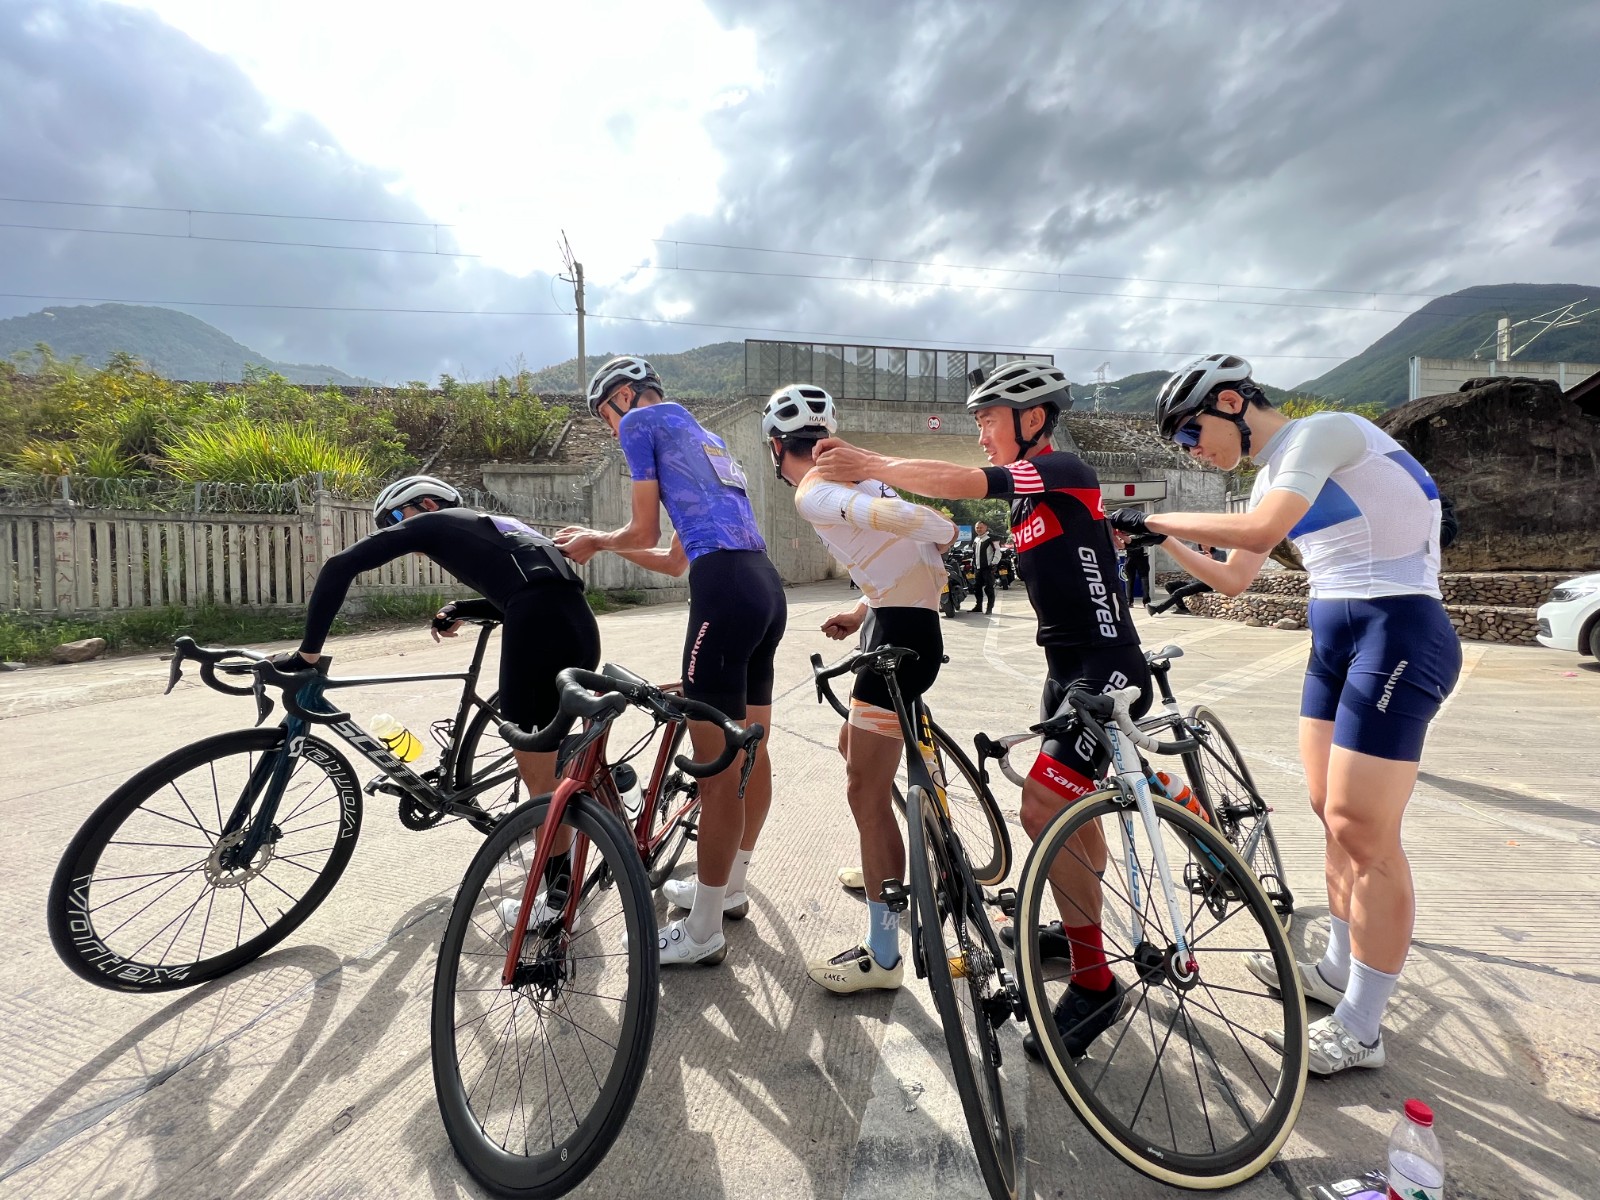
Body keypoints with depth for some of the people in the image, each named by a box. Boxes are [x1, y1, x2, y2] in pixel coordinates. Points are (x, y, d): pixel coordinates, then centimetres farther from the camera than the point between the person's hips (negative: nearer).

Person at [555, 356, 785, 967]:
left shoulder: (642, 422, 7)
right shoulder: (704, 438, 31)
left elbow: (645, 533, 5)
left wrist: (596, 543, 25)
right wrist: (599, 540, 35)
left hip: (724, 591, -10)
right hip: (767, 587, 10)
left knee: (717, 771, -3)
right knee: (751, 750, 17)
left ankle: (703, 932, 10)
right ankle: (729, 886, 34)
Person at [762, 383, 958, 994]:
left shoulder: (813, 493, -10)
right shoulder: (853, 476, 18)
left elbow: (901, 517, -26)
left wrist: (946, 536, -8)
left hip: (901, 630, -10)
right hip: (901, 622, 10)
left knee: (865, 793, -2)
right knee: (854, 748, 26)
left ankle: (883, 955, 9)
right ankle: (889, 869, 45)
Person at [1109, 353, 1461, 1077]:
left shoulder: (1322, 432, -12)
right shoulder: (1273, 475, 15)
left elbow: (1259, 531, -28)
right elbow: (1233, 578, 20)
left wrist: (1155, 517, -17)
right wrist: (1160, 542, 12)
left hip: (1397, 635, -9)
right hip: (1335, 639, 9)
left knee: (1364, 833, -5)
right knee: (1332, 814, 15)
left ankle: (1360, 1030, 9)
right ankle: (1338, 969, 32)